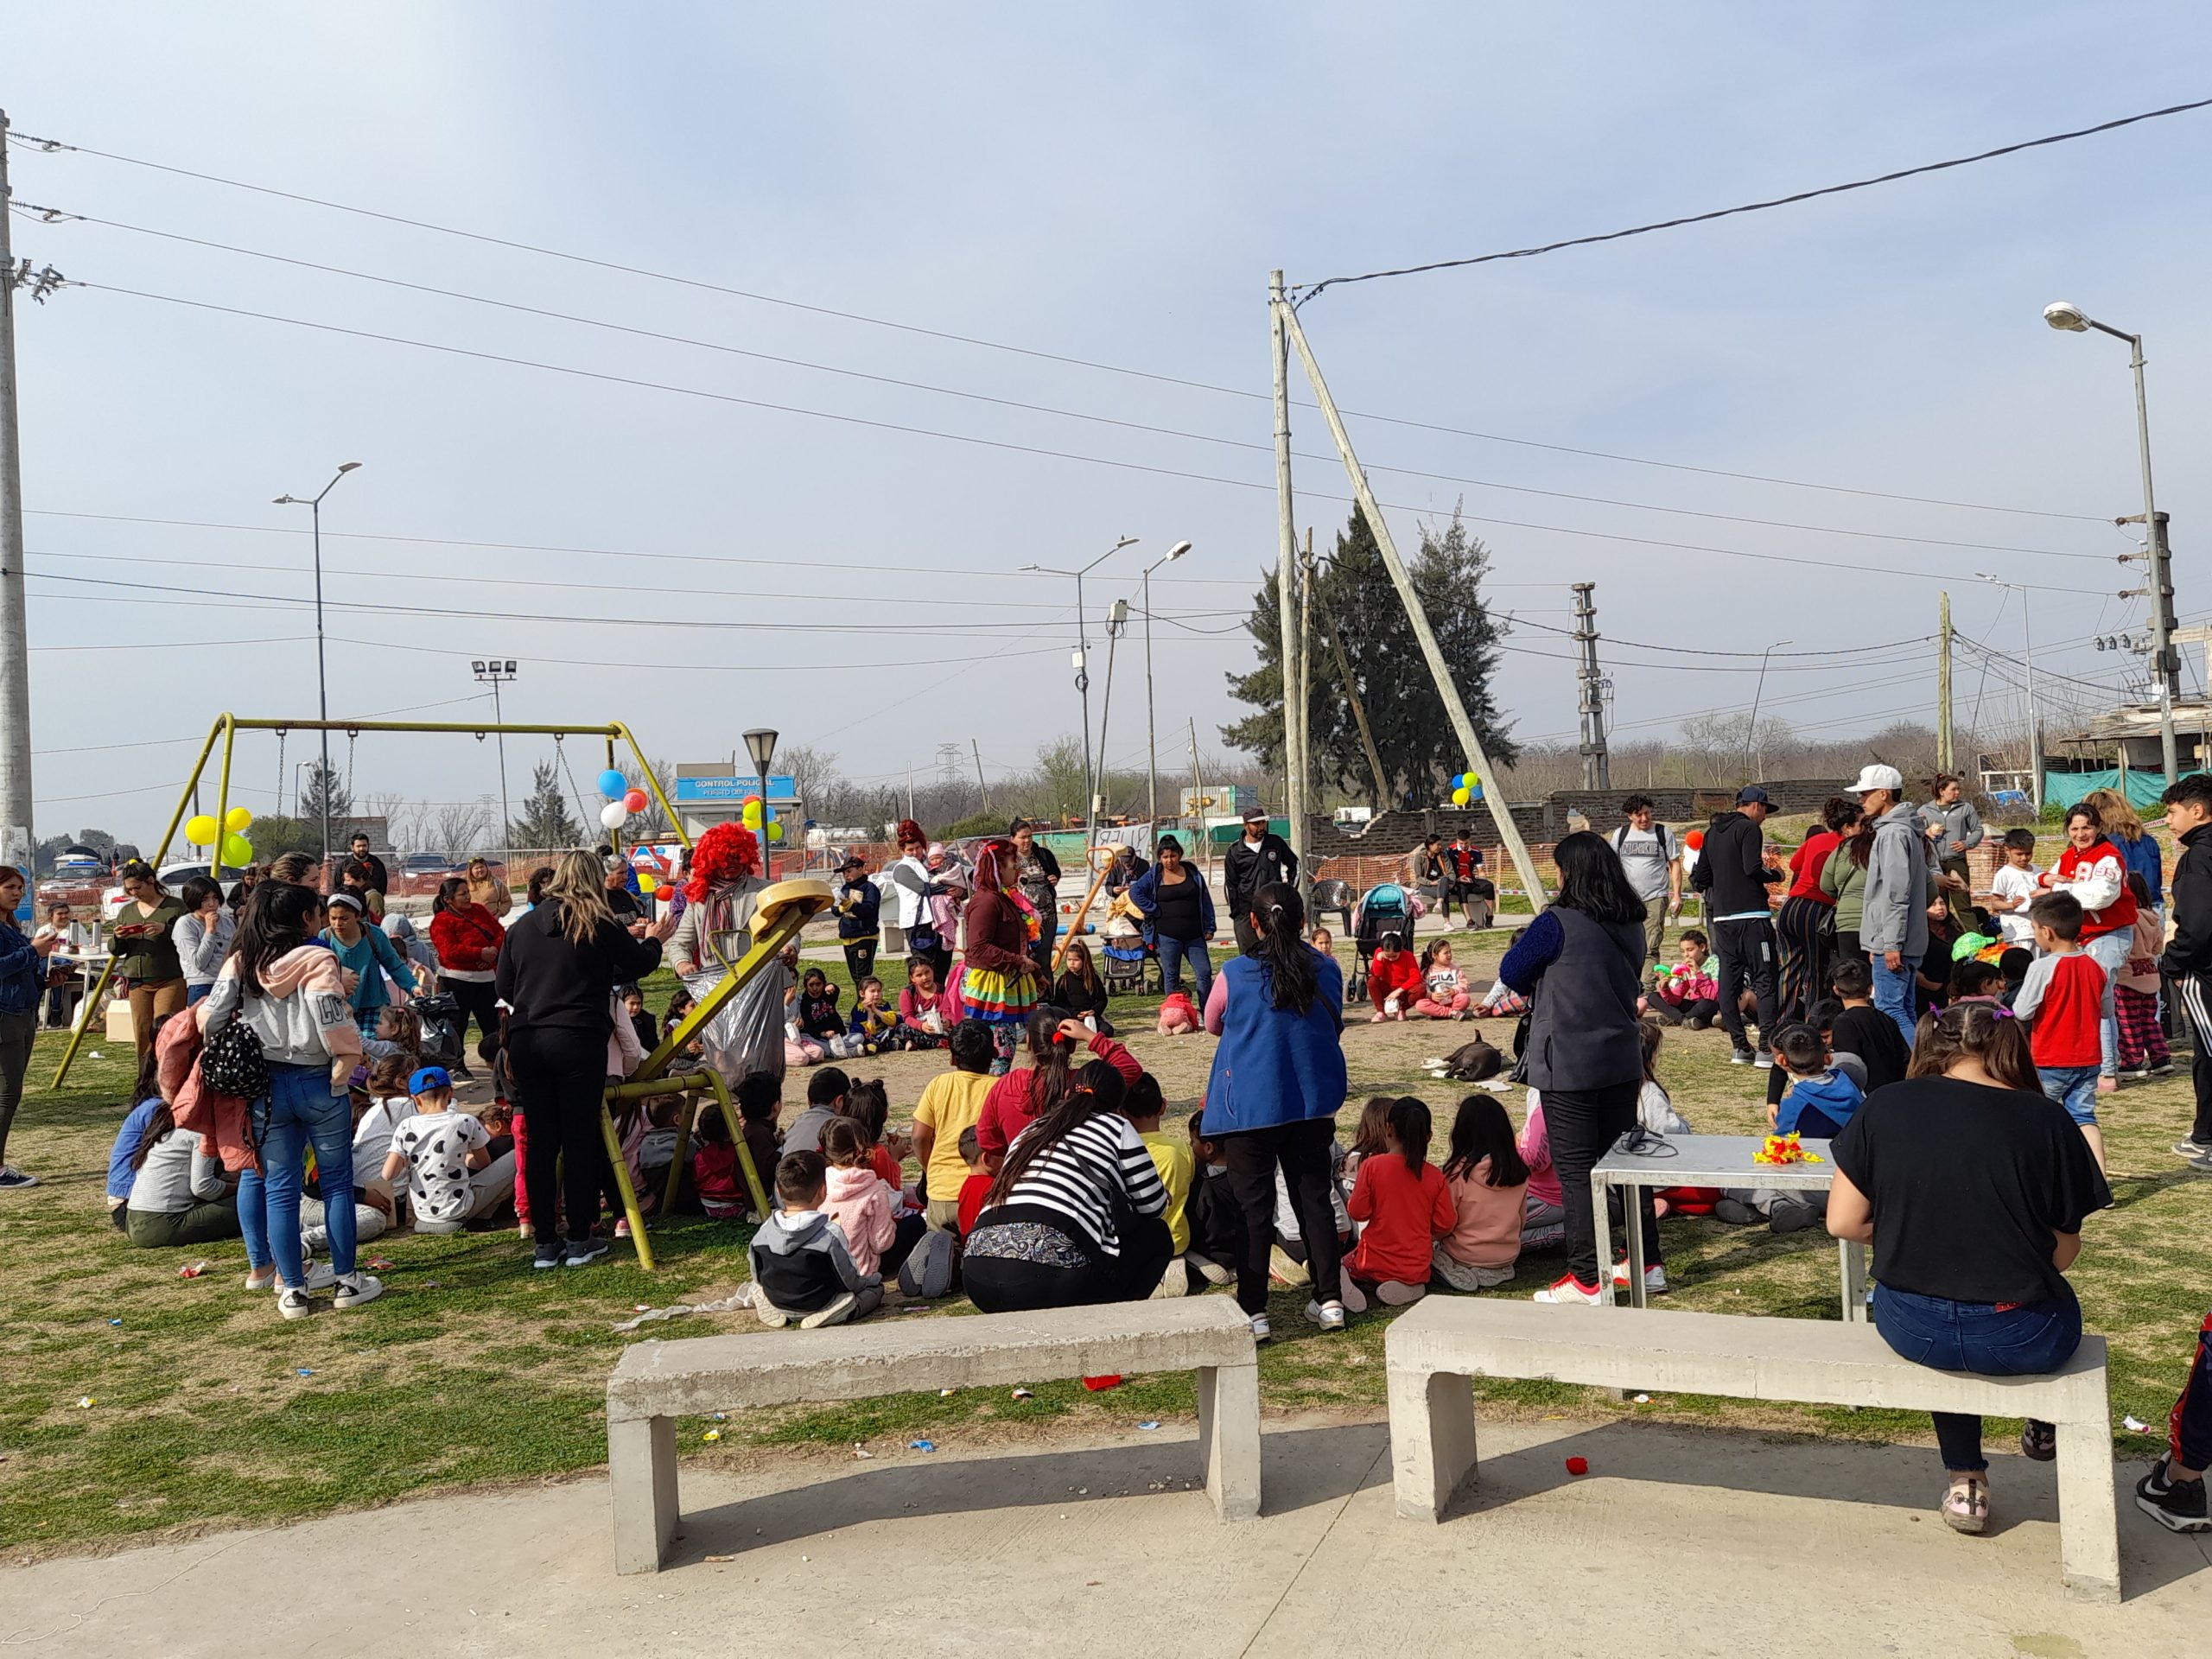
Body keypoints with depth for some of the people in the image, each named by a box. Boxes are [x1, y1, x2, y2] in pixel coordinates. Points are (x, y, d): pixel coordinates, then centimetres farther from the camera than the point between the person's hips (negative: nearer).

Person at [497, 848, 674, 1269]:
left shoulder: (522, 927, 10)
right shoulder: (598, 926, -2)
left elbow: (502, 987, 15)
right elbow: (640, 965, 9)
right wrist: (654, 939, 30)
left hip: (525, 1041, 4)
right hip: (578, 1040, -4)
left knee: (540, 1140, 8)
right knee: (579, 1139, 4)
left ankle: (545, 1244, 13)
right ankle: (579, 1242, 9)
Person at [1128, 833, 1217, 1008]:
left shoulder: (1193, 872, 7)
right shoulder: (1153, 876, 1)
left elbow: (1206, 900, 10)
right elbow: (1135, 892, -7)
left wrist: (1209, 927, 6)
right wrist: (1154, 911, -9)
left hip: (1194, 934, 2)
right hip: (1167, 934, -2)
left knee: (1205, 972, -1)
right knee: (1171, 976, 5)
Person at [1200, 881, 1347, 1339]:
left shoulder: (1235, 974, -12)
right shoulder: (1327, 971, -3)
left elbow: (1213, 1023, 7)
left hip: (1249, 1107, -3)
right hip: (1313, 1104, 3)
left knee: (1252, 1206, 4)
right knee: (1315, 1199, 13)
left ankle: (1254, 1311, 4)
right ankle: (1331, 1300, 18)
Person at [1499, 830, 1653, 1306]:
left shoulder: (1557, 924, -18)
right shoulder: (1632, 925, 5)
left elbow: (1511, 971, -7)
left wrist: (1536, 989, 14)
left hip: (1567, 1067, -7)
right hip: (1622, 1061, 7)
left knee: (1575, 1168, 0)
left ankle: (1587, 1279, 4)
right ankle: (1647, 1261, 25)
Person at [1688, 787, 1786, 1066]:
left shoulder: (1712, 833, 17)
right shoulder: (1748, 828, -6)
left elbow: (1699, 879, 16)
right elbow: (1753, 869, -17)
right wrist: (1776, 874, 0)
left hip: (1722, 916, 7)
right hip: (1751, 915, -7)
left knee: (1729, 981, 8)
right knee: (1765, 980, -4)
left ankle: (1740, 1046, 9)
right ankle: (1767, 1048, -10)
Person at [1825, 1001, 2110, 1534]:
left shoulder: (1885, 1106, -6)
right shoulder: (2048, 1120, -9)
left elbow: (1843, 1222, -4)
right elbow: (2063, 1254, -4)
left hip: (1910, 1329, 1)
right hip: (2023, 1341, -1)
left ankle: (1965, 1479, 35)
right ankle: (2045, 1428, 58)